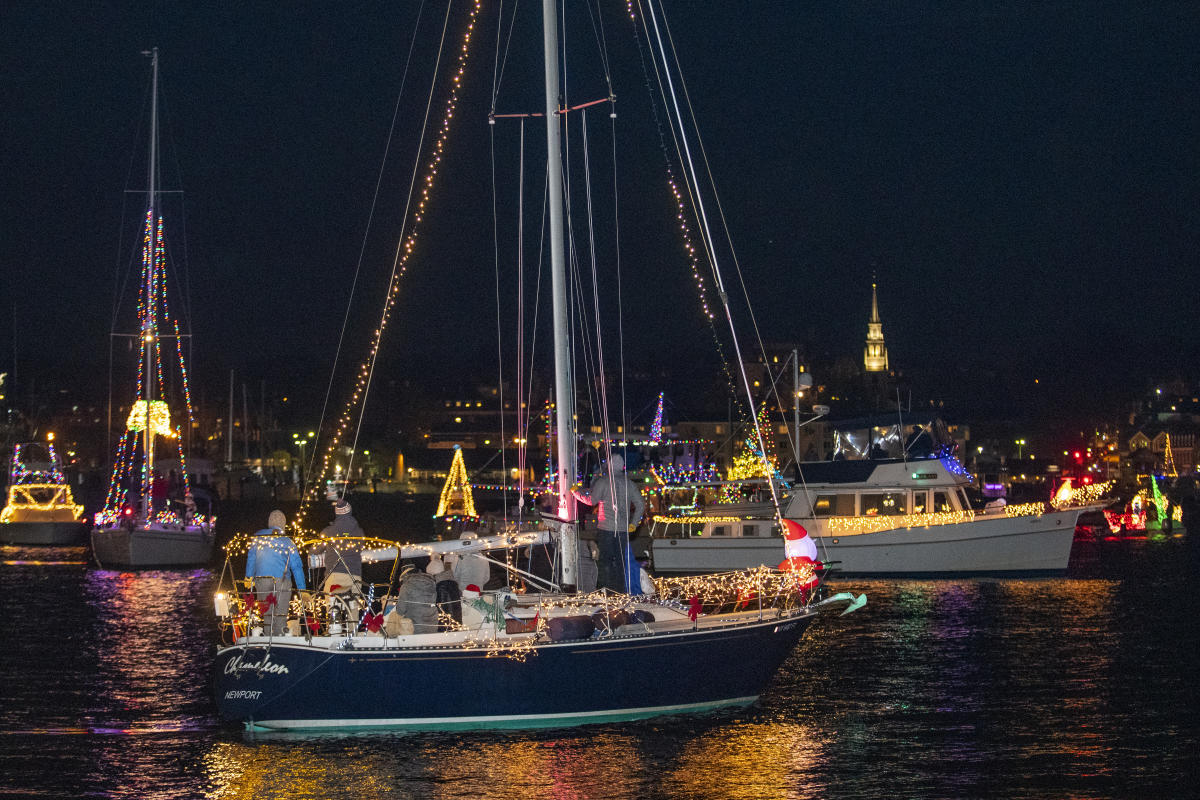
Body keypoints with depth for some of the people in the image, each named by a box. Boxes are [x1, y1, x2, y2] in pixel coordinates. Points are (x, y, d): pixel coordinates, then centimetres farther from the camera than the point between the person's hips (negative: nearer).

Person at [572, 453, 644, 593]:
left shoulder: (603, 481, -6)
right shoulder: (629, 484, 8)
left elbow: (591, 500, -7)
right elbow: (640, 505, 8)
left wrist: (576, 491, 7)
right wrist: (634, 523, 15)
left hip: (606, 527, -4)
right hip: (623, 528, 4)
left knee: (604, 560, -2)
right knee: (619, 560, 10)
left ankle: (604, 590, -7)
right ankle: (619, 589, 10)